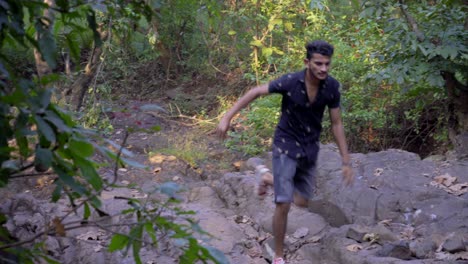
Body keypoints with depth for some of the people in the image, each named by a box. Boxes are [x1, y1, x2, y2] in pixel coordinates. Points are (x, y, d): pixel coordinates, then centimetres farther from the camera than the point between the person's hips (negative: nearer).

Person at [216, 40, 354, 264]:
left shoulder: (332, 87, -14)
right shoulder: (291, 82, -25)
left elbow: (336, 124, -4)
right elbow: (255, 92, -13)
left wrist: (346, 161, -3)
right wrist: (227, 118, -17)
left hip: (310, 147, 4)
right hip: (286, 145, -4)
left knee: (301, 201, 17)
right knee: (283, 205, -11)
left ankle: (269, 180, 46)